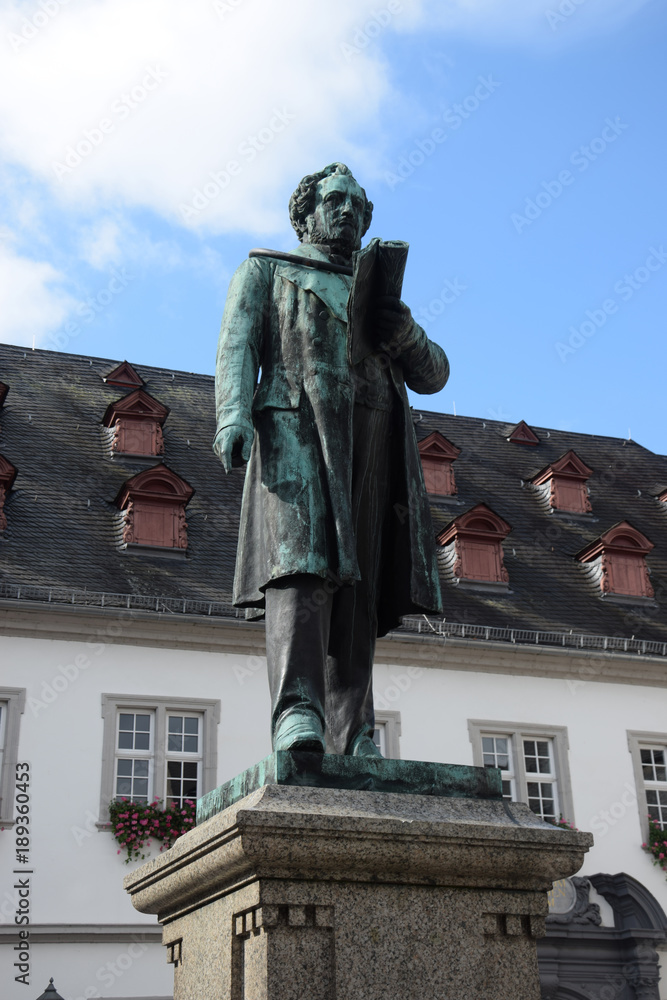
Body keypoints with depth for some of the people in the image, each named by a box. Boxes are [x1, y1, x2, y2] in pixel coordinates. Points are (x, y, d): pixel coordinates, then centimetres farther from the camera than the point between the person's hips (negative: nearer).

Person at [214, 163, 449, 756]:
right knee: (302, 559, -23)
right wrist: (233, 415, -15)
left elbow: (432, 375, 23)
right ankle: (297, 714, -34)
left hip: (374, 443, 4)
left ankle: (353, 737, -9)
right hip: (298, 428, -4)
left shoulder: (379, 292, 33)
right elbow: (238, 344, 6)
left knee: (358, 585, -5)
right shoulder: (267, 270, 23)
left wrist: (406, 332, -1)